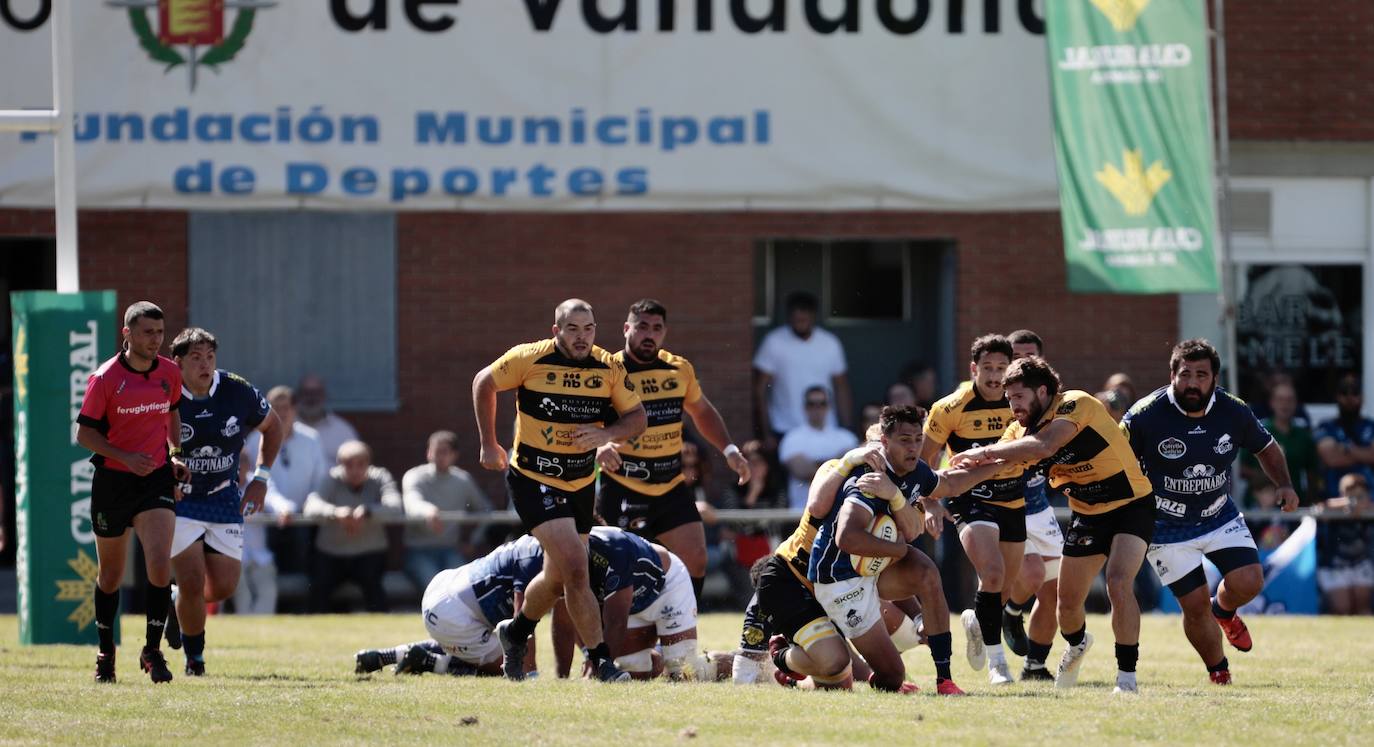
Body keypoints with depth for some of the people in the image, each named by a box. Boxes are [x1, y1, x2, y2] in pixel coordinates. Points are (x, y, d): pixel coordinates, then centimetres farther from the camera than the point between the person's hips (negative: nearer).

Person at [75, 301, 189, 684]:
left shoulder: (170, 372, 2)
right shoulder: (105, 378, -10)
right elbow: (84, 432, -7)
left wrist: (175, 454, 7)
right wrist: (126, 457, -19)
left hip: (156, 479, 2)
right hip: (112, 480, -2)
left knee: (159, 563, -17)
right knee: (110, 574, 10)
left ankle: (153, 650, -5)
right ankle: (106, 653, 29)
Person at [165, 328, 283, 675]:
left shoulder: (238, 392, -9)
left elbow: (272, 426, 10)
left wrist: (261, 478, 4)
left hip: (225, 500, 3)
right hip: (178, 501, -3)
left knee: (223, 587, -1)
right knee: (193, 583, -14)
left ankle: (178, 605, 32)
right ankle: (194, 656, 10)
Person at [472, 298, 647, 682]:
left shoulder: (609, 368, -3)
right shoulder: (530, 359, -12)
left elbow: (637, 417, 0)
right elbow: (483, 384, 2)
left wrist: (606, 434, -20)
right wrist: (489, 444, 2)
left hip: (582, 484, 5)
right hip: (533, 480, -5)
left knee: (559, 578, 18)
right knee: (575, 567, -19)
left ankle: (516, 631, 46)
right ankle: (602, 661, -17)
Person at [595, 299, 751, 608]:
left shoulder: (680, 369, 7)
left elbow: (702, 412, 24)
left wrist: (729, 450, 12)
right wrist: (598, 447, -37)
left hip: (671, 487, 5)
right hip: (622, 489, -5)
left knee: (695, 560, -1)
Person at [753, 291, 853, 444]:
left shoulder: (831, 344, 5)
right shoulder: (774, 343, -2)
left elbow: (842, 390, 11)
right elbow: (760, 391, -2)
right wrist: (766, 434, -6)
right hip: (784, 432, -2)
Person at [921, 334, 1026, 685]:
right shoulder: (950, 409, -12)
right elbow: (923, 458, -2)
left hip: (1012, 501, 5)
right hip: (971, 500, -5)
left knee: (1004, 587, 13)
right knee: (992, 574, -24)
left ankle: (976, 621, 48)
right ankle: (995, 657, -14)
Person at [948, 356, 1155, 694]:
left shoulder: (1076, 405, -22)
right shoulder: (1020, 431, 0)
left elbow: (1043, 446, -38)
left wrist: (986, 451, -33)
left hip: (1130, 504, -7)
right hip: (1087, 513, 7)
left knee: (1118, 584, -26)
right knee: (1068, 602, 6)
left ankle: (1127, 677, -17)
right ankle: (1077, 645, 42)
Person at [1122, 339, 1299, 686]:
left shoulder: (1234, 412, -9)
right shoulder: (1145, 416, -19)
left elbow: (1267, 448, 9)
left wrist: (1284, 485, -8)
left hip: (1221, 517, 3)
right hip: (1167, 526, -3)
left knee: (1248, 582, -13)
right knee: (1195, 605, -7)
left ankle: (1224, 611, 24)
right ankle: (1218, 670, 20)